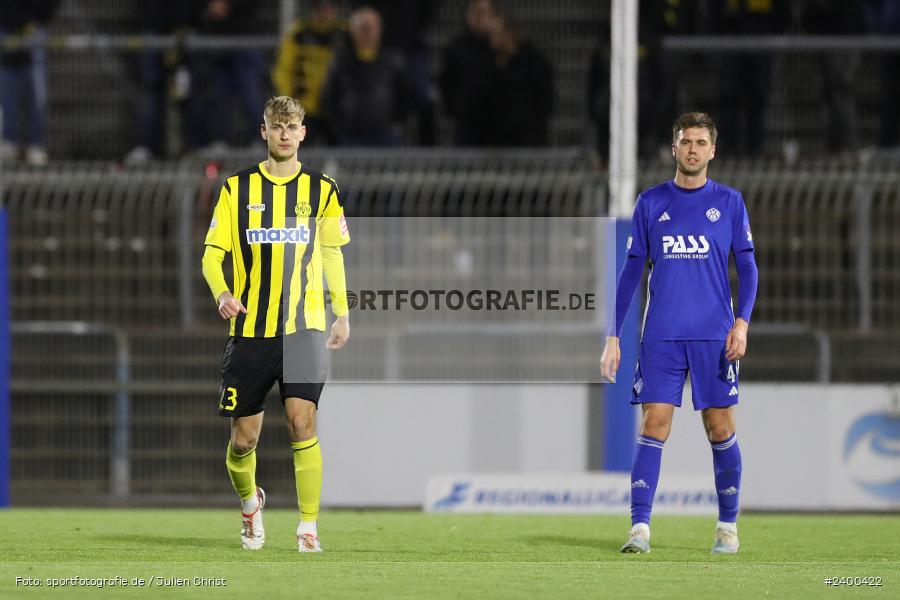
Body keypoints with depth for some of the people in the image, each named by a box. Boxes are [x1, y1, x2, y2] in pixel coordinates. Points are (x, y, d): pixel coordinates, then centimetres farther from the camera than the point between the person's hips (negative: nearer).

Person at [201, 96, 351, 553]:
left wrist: (342, 314, 15)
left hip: (303, 327, 0)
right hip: (249, 330, 0)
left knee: (302, 424, -14)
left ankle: (308, 527, -8)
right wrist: (222, 293, -17)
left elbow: (332, 253, 17)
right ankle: (249, 501, 34)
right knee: (244, 437, 3)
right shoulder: (237, 188, 3)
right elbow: (213, 253, 2)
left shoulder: (321, 190, 6)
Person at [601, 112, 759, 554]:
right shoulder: (650, 202, 8)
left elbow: (747, 268, 5)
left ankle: (728, 526, 13)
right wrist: (614, 337, 5)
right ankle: (640, 527, -10)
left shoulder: (729, 202, 6)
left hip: (714, 336, 0)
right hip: (661, 336, 0)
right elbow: (632, 270, 10)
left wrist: (742, 322, -10)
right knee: (654, 425, -7)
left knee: (720, 428, 1)